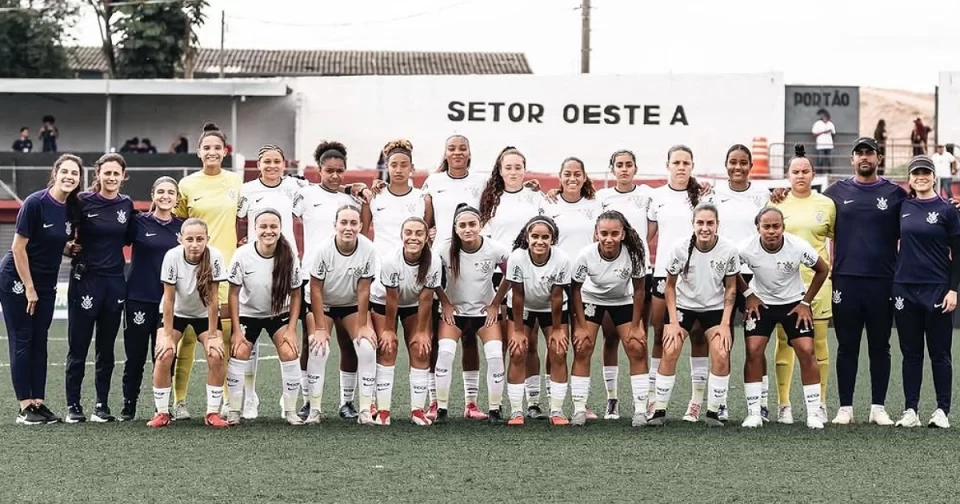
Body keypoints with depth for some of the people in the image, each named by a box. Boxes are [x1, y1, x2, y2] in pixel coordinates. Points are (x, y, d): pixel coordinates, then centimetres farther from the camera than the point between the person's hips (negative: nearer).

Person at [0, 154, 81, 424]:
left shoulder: (72, 208, 1)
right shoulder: (35, 202, -19)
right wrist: (29, 289, -15)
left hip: (45, 283, 6)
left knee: (40, 342, 7)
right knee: (22, 342, -2)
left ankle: (39, 402, 10)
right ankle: (25, 407, 1)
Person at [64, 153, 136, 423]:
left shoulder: (126, 204, 5)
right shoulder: (83, 201, -6)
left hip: (114, 281, 3)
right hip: (85, 278, -3)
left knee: (106, 347, 8)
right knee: (78, 346, 0)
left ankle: (102, 404, 16)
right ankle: (73, 405, 7)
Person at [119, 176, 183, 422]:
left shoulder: (183, 226, 8)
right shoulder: (139, 222, 0)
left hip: (169, 300, 2)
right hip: (139, 298, -2)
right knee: (135, 355, 3)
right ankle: (129, 405, 14)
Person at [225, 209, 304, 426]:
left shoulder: (289, 255, -20)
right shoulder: (242, 255, -22)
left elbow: (295, 294, -9)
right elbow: (233, 294, -13)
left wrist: (291, 329, -12)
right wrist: (236, 331, -13)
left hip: (279, 314, 0)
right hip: (248, 313, 0)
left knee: (290, 353, -14)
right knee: (239, 354, -12)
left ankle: (291, 411, -1)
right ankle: (233, 411, 0)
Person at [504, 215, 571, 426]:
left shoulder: (562, 260, -31)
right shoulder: (517, 258, -31)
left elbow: (556, 296, -20)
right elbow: (518, 296, -22)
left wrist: (556, 329, -11)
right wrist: (518, 330, -15)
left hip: (552, 308, 0)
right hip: (522, 307, 0)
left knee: (558, 354, -7)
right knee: (518, 354, -9)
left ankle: (557, 410, 1)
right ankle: (516, 411, -3)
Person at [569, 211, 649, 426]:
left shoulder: (633, 254, -30)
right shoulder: (586, 254, -30)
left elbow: (638, 290, -15)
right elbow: (575, 289, -15)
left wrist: (635, 326, -12)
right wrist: (581, 326, -13)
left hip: (623, 301, 0)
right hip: (591, 299, 0)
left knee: (637, 349, -8)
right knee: (582, 350, -7)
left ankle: (641, 409, -1)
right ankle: (579, 409, -1)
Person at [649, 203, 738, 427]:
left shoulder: (729, 250, -18)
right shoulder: (679, 248, -20)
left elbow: (730, 288, -4)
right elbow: (670, 286, -7)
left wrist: (725, 323, -9)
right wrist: (673, 322, -12)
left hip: (715, 308, 1)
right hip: (683, 305, -1)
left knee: (722, 356, -14)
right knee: (669, 353, -14)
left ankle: (713, 411, 1)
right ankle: (659, 409, -2)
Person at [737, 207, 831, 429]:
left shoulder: (798, 247, -24)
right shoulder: (746, 248, -24)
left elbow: (823, 270, -6)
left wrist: (806, 302, -5)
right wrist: (748, 294, -5)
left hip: (794, 303, 0)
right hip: (760, 302, 0)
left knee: (807, 351, -10)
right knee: (754, 351, -12)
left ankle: (814, 413, 1)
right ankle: (754, 413, -3)